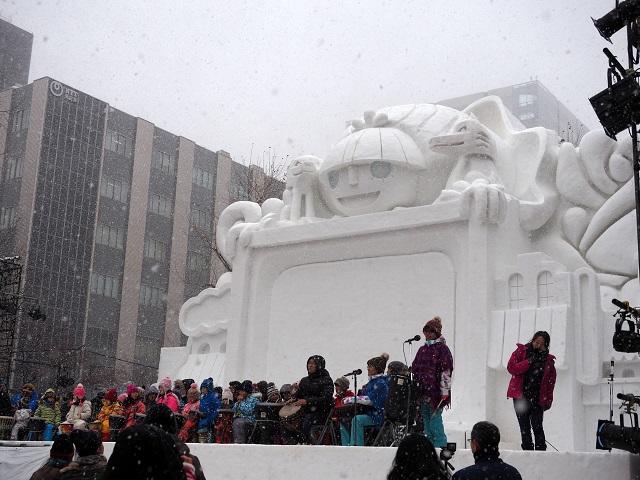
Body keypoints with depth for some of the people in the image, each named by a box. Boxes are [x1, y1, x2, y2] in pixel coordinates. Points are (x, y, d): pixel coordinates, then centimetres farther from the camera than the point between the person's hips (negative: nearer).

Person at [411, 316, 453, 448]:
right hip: (423, 391, 7)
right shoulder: (422, 349, 17)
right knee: (426, 420, 10)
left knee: (435, 419, -9)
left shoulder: (442, 348, -5)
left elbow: (446, 370, -10)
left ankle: (441, 446, -4)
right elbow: (414, 368, 22)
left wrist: (445, 390, -15)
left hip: (436, 392, -7)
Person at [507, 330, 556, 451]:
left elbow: (551, 382, 8)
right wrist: (528, 362, -15)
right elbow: (511, 367, -8)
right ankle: (527, 449, 13)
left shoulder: (549, 360, 7)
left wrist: (548, 400, 2)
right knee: (524, 427, 6)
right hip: (520, 396, 0)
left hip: (537, 399, 0)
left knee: (537, 427, -9)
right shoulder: (521, 351, 4)